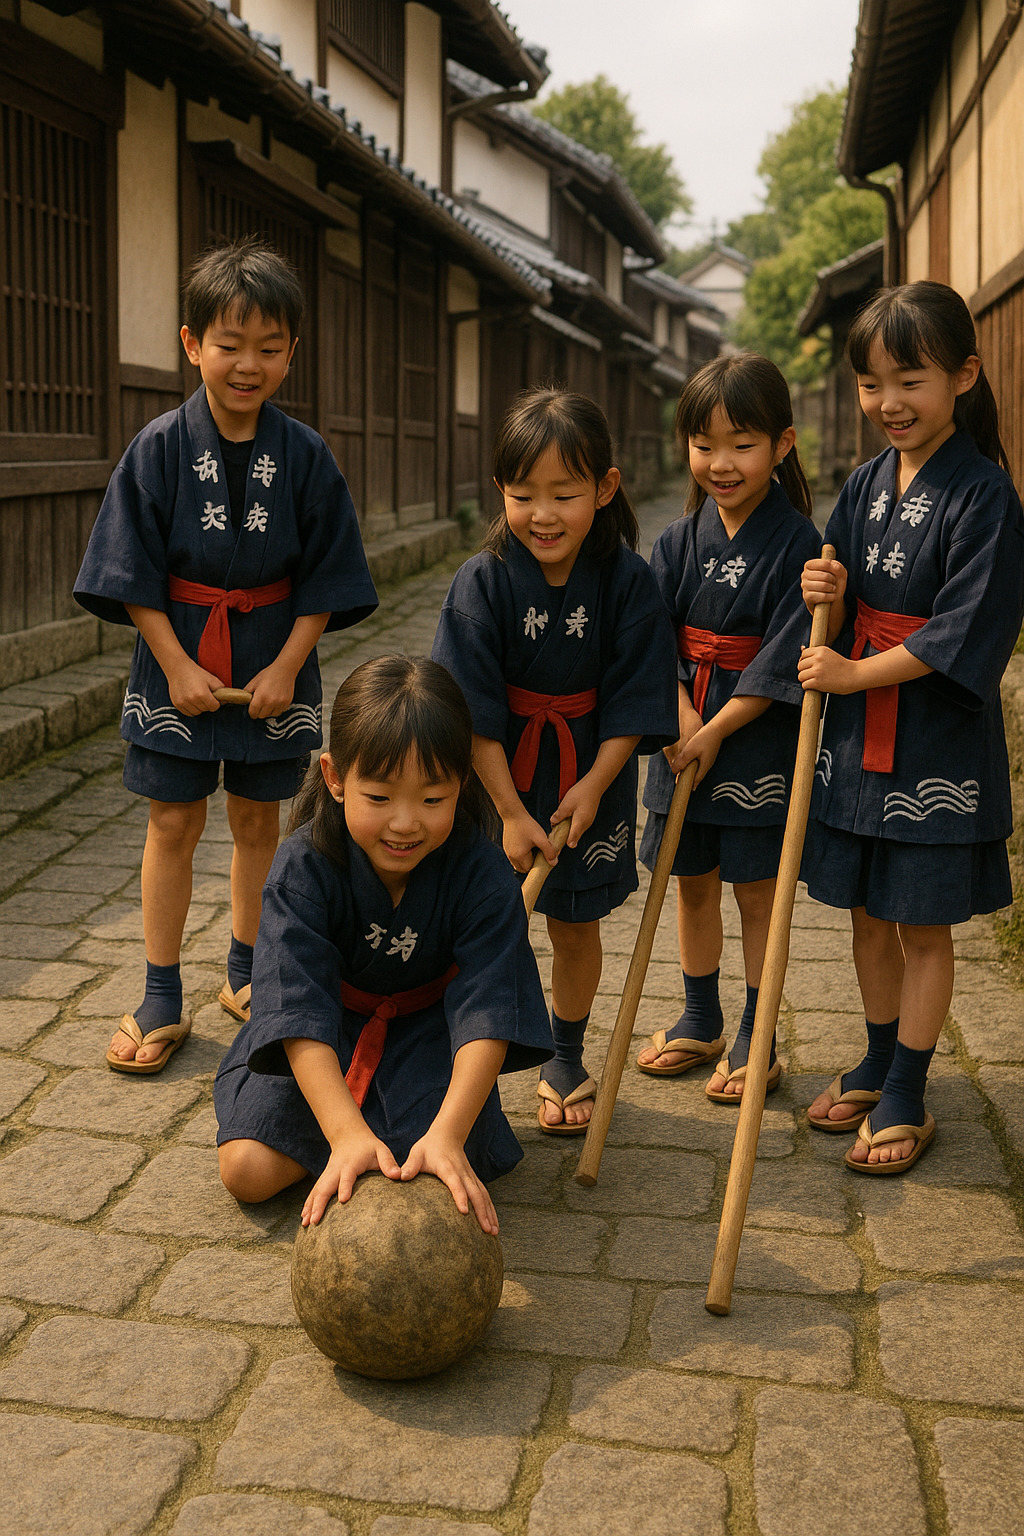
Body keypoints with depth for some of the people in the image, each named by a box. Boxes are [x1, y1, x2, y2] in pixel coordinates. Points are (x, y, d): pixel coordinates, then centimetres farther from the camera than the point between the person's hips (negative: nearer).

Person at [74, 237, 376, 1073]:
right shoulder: (160, 448, -8)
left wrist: (287, 666, -10)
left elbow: (324, 578, -2)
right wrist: (177, 665, -12)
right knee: (175, 822, 4)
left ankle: (246, 974, 29)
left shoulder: (304, 455, -5)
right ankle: (161, 1002, 15)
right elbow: (133, 573, -7)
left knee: (258, 818, 12)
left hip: (272, 665, 1)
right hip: (179, 661, -1)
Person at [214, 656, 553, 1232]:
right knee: (249, 1170, -13)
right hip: (328, 1034, 1)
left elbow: (488, 1014, -32)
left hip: (429, 1031, -1)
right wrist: (346, 1133, -48)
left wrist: (447, 1135, -48)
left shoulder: (483, 875, -26)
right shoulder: (304, 866, -26)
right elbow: (300, 1011, -33)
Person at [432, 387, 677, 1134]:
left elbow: (634, 701, -8)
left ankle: (566, 1060, 33)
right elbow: (476, 713, -14)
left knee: (576, 926, 13)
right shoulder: (482, 582, -15)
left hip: (590, 775, 1)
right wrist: (510, 810, -16)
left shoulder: (628, 579, -12)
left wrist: (594, 783, -16)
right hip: (497, 777, -1)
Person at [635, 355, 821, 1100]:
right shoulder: (678, 541, 4)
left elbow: (785, 657, -15)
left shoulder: (797, 543, -11)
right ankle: (701, 1022, 32)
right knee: (693, 883, 15)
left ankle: (757, 1038, 19)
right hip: (684, 734, 5)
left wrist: (715, 731, -16)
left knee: (756, 891, 5)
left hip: (759, 738, -5)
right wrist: (680, 712, -16)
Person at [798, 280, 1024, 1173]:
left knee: (923, 925, 6)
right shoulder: (865, 486, 7)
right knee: (870, 914, 16)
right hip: (859, 733, 6)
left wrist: (855, 673, -16)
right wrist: (827, 598, -11)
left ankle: (906, 1098, 20)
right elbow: (849, 623, 10)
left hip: (938, 743, -6)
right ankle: (878, 1065, 34)